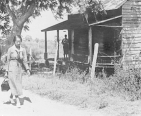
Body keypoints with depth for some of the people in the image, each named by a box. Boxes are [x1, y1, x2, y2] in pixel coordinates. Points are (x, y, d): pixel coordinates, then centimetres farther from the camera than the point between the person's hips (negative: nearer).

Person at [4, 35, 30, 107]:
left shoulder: (23, 50, 2)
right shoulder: (10, 49, -5)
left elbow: (24, 61, 4)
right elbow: (8, 60, 0)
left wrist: (27, 69, -8)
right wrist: (6, 71, -1)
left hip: (19, 69, 4)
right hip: (12, 69, -4)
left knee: (16, 85, 12)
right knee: (15, 85, -7)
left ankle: (11, 97, 35)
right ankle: (18, 101, -4)